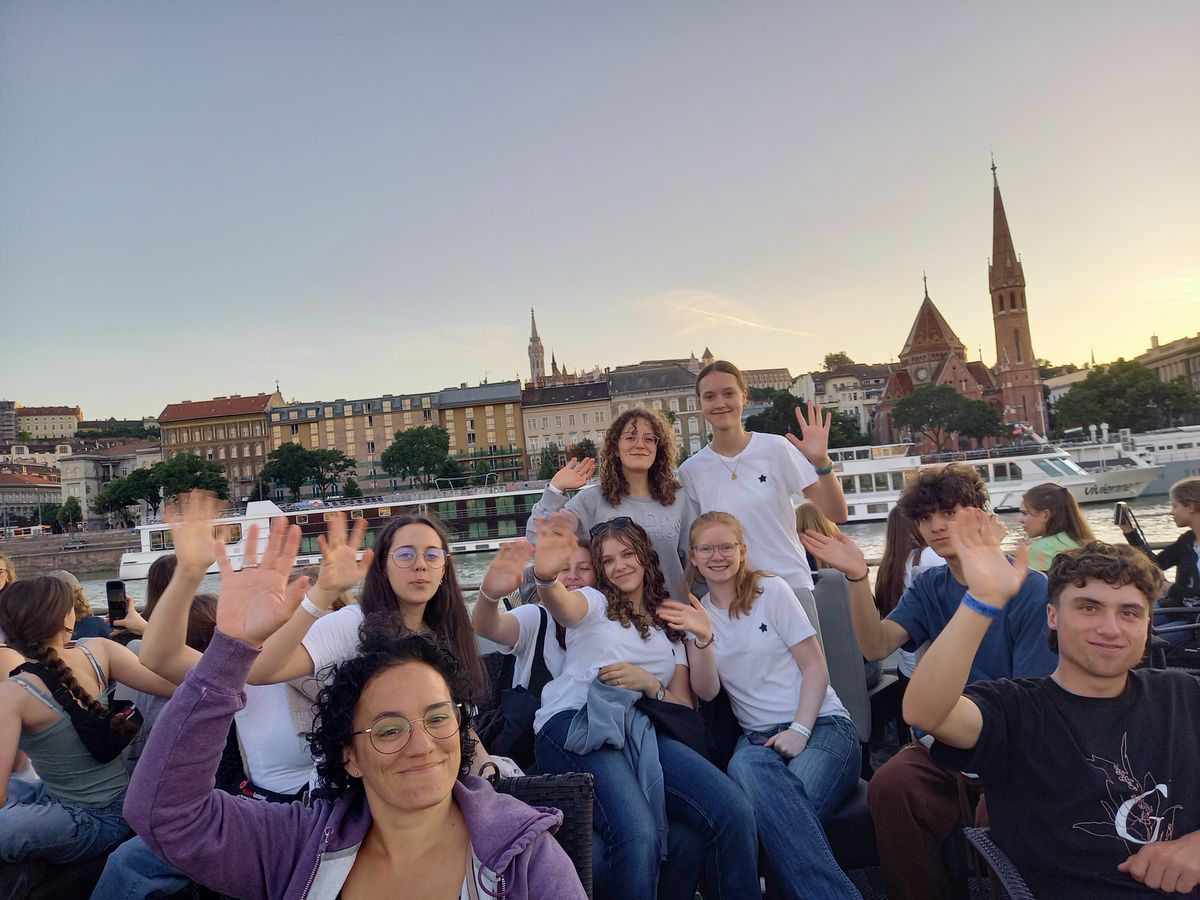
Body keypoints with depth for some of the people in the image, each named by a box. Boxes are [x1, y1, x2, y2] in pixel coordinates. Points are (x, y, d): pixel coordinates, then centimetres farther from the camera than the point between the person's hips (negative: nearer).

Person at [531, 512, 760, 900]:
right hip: (577, 725, -3)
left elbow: (684, 705, 19)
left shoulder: (668, 624, 23)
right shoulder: (594, 603, 13)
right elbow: (563, 605, -15)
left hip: (639, 730, 4)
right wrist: (546, 577, -39)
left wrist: (649, 684, -3)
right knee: (638, 834, -33)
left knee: (735, 813, -21)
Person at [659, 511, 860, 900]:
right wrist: (703, 638, -18)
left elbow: (815, 667, 0)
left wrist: (800, 730, -15)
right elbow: (706, 691, 1)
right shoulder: (698, 612, 12)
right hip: (758, 736, 3)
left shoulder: (771, 590, 2)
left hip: (821, 725, -2)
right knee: (746, 766, -36)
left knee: (780, 813, -35)